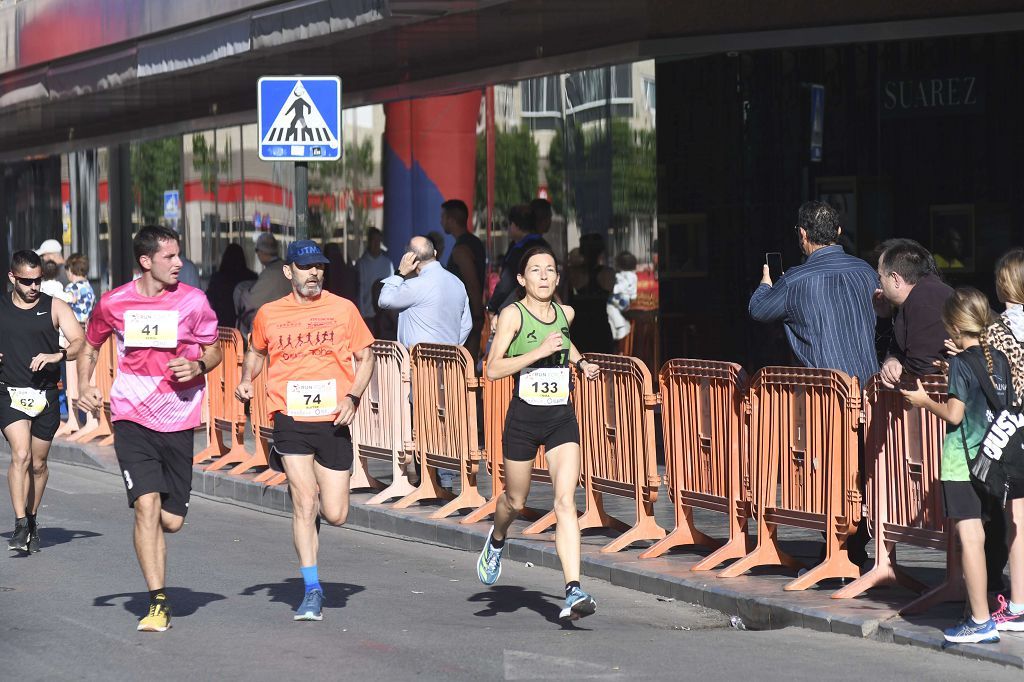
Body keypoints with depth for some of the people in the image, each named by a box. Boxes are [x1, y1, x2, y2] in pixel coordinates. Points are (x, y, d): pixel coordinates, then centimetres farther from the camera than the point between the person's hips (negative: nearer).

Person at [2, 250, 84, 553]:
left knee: (38, 463, 10)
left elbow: (80, 343, -3)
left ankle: (31, 520, 29)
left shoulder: (55, 307, 4)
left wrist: (57, 355, -23)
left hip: (45, 395, 1)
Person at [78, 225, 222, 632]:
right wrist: (85, 386, 0)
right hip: (132, 417, -1)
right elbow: (90, 346, 16)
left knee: (171, 520, 3)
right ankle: (159, 603, -12)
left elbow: (214, 350, 10)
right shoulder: (114, 303, -1)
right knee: (147, 504, -16)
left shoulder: (193, 301, -1)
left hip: (178, 419, 1)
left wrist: (198, 365, -12)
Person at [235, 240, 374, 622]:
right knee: (304, 502, -11)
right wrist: (246, 380, 4)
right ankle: (312, 591, 0)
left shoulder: (342, 309, 2)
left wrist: (353, 397, -7)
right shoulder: (269, 314, 5)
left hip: (333, 421, 0)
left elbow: (365, 357, 8)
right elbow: (256, 351, 24)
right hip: (291, 420, 0)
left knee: (335, 515, 0)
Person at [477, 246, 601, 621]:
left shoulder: (565, 313, 7)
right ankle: (496, 541, 51)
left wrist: (579, 361, 15)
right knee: (516, 501, 14)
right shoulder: (513, 314, -8)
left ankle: (573, 592, -21)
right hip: (523, 418, -2)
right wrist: (540, 351, -23)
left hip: (562, 419, 2)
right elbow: (493, 369, -16)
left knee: (565, 501, -13)